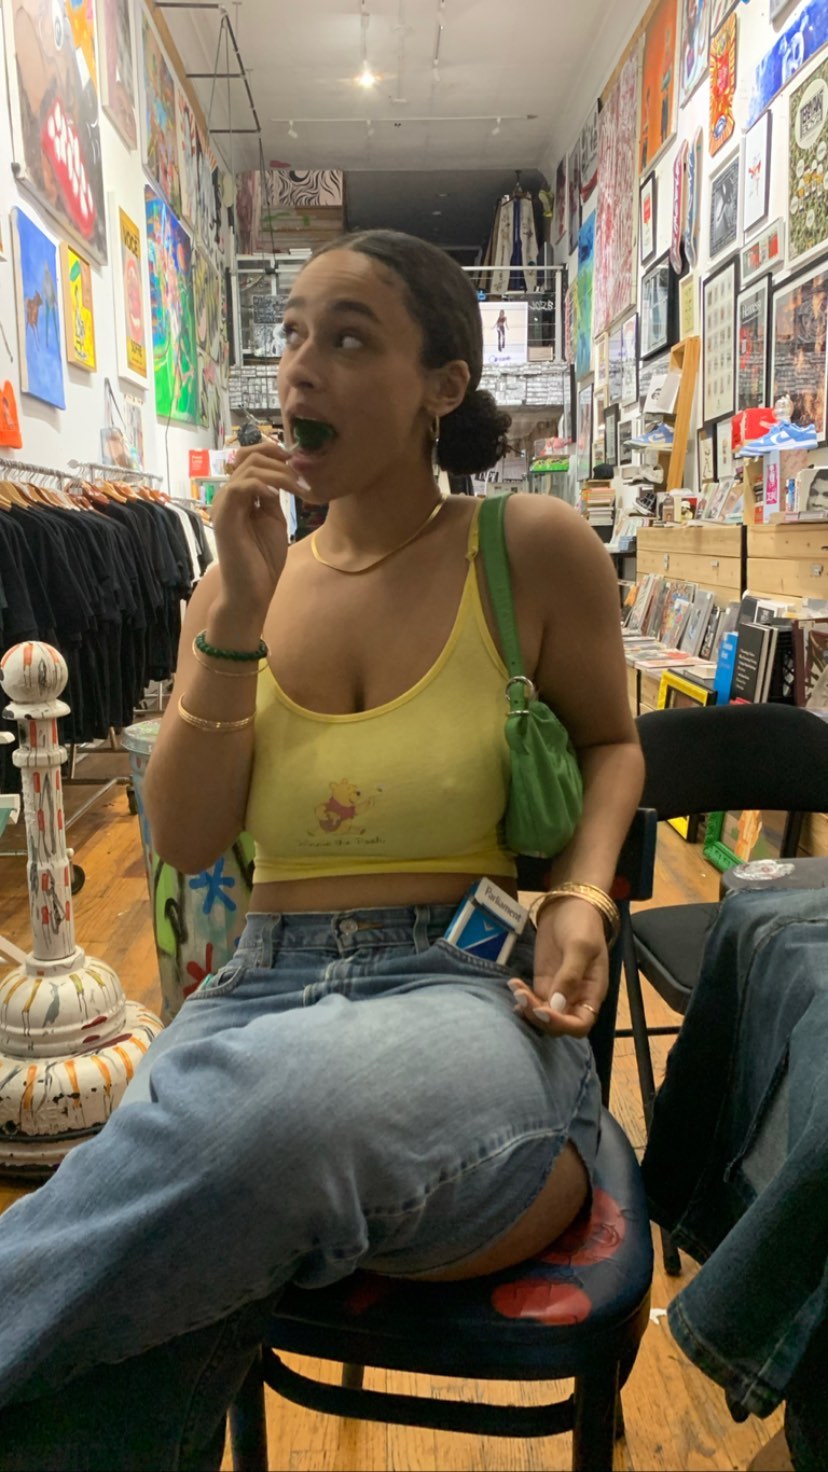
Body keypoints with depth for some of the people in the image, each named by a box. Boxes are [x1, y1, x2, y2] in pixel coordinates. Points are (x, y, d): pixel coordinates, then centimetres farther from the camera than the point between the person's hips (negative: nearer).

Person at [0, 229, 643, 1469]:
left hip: (473, 993, -1)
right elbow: (186, 842, 2)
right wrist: (238, 613, -8)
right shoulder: (244, 585, 10)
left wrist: (583, 894, -4)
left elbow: (609, 739, 16)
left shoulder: (535, 550, 1)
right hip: (265, 987, 2)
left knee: (280, 1103, -37)